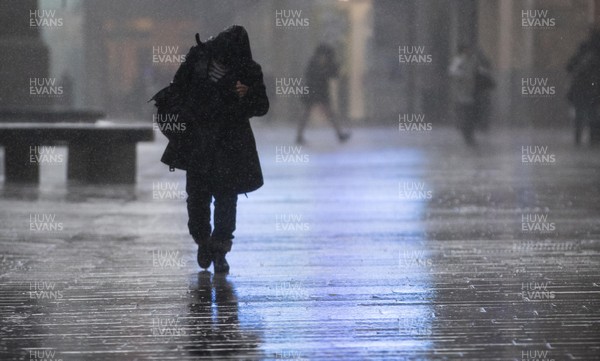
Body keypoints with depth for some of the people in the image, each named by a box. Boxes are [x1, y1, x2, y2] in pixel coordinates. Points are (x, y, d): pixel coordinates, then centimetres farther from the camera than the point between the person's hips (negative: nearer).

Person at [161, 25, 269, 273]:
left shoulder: (248, 71, -8)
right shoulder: (199, 56, -4)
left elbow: (262, 107, -6)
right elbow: (180, 86, 11)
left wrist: (247, 95, -25)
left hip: (230, 143, -2)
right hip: (197, 139, 2)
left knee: (226, 197, -4)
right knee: (197, 194, 4)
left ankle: (220, 250, 4)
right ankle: (202, 241, 24)